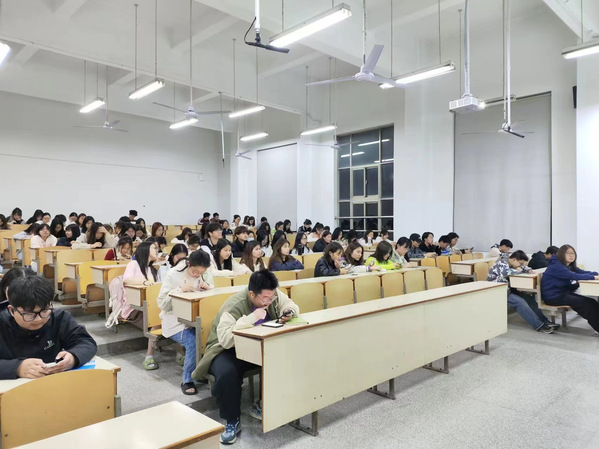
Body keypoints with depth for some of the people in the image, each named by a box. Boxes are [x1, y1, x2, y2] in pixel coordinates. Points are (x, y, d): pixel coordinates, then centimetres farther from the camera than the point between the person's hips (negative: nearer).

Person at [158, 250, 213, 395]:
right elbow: (162, 303, -9)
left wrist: (209, 289, -13)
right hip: (175, 322, -3)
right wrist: (180, 290, -24)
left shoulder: (206, 275, 4)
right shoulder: (174, 274, -8)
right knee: (193, 342, -30)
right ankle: (187, 381, -7)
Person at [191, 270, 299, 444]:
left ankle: (262, 405, 0)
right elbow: (225, 339, -38)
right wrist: (252, 317, -40)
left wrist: (288, 312, -21)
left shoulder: (273, 294, -11)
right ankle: (232, 422, -12)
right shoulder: (234, 306, -29)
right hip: (228, 350, -5)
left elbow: (290, 305, 3)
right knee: (227, 373, -37)